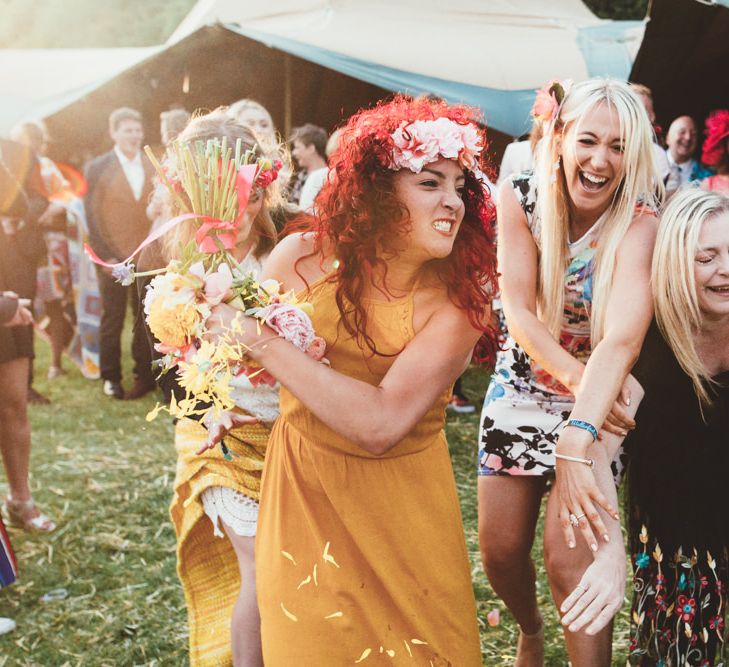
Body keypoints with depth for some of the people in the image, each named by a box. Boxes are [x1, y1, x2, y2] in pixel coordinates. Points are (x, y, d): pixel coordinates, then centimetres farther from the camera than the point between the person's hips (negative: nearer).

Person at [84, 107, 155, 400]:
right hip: (113, 259, -2)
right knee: (112, 321, 6)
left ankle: (145, 375, 15)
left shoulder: (153, 167, 7)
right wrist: (105, 256, -10)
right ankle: (111, 378, 17)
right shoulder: (97, 167, 1)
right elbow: (92, 216, -3)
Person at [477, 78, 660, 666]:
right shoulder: (521, 198, -14)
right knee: (500, 548, 8)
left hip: (599, 398, -2)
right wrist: (580, 379, -31)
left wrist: (577, 435, -51)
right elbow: (520, 314, -16)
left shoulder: (639, 221, -22)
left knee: (570, 559, -13)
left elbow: (621, 337, -37)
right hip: (522, 384, 3)